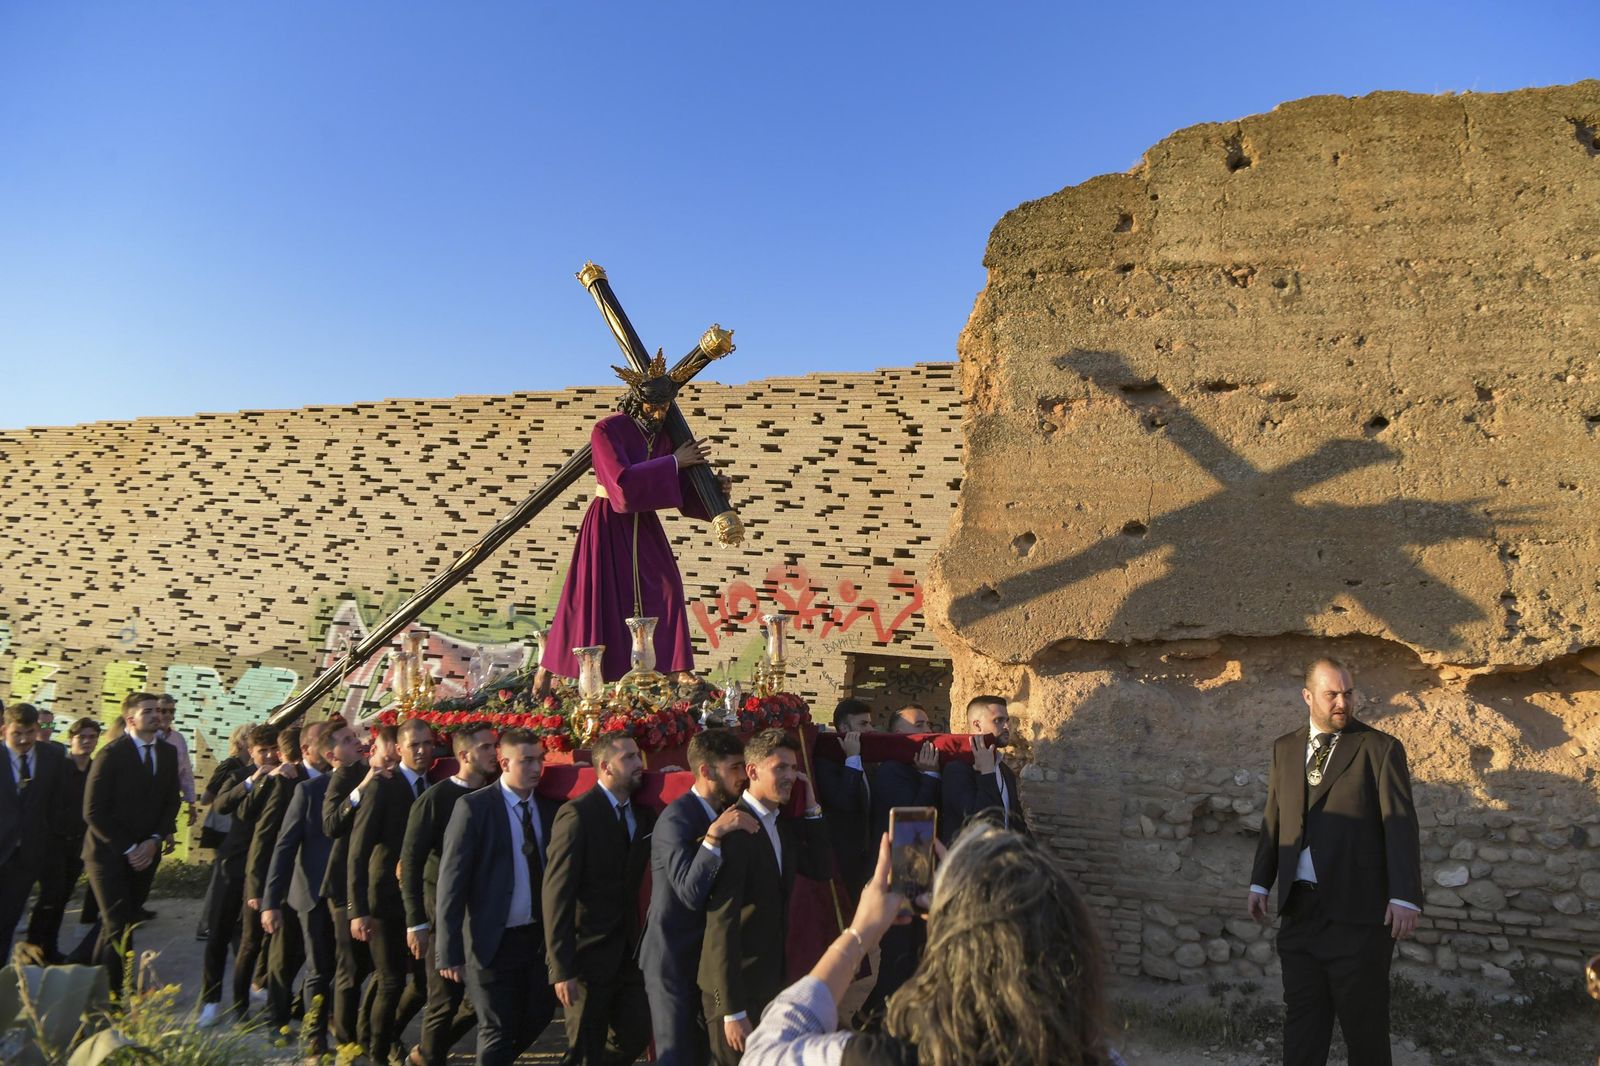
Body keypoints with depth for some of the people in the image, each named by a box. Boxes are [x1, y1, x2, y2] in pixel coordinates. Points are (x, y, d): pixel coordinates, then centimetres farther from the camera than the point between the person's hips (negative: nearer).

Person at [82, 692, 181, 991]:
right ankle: (115, 995, 2)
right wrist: (128, 849, -13)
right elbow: (93, 812, -13)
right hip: (109, 853, -5)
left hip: (145, 853, 5)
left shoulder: (168, 753, 6)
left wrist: (154, 841, -6)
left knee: (119, 925, 10)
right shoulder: (111, 755, -12)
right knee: (119, 928, -7)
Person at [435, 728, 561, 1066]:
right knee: (499, 1030, 5)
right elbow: (452, 881, -13)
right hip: (493, 941, -5)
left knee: (538, 1018, 16)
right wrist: (449, 952, -16)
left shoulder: (549, 809, 3)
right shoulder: (474, 807, -12)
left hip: (539, 937, 5)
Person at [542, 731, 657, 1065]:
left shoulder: (643, 815, 7)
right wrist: (561, 969, -20)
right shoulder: (577, 814, -16)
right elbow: (557, 894, -19)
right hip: (587, 957, -6)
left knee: (636, 1036, 13)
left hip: (628, 954, 6)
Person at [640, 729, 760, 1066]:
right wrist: (714, 836, -38)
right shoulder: (676, 818, -21)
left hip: (709, 954, 8)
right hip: (673, 958, -8)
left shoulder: (727, 814, 4)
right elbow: (691, 893, -30)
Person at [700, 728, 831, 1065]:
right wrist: (732, 1011, -22)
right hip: (736, 986, -8)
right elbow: (721, 924, -23)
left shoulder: (783, 824, 5)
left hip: (772, 979, 8)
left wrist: (812, 809, -2)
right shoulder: (734, 829, -22)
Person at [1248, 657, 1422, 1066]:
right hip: (1300, 909, 5)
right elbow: (1273, 819, 14)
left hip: (1357, 910, -4)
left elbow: (1401, 826, -10)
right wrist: (1260, 882, 11)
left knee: (1363, 1018, 6)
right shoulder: (1285, 748, 10)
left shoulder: (1381, 748, -5)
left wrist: (1404, 897, -16)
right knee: (1301, 1015, 11)